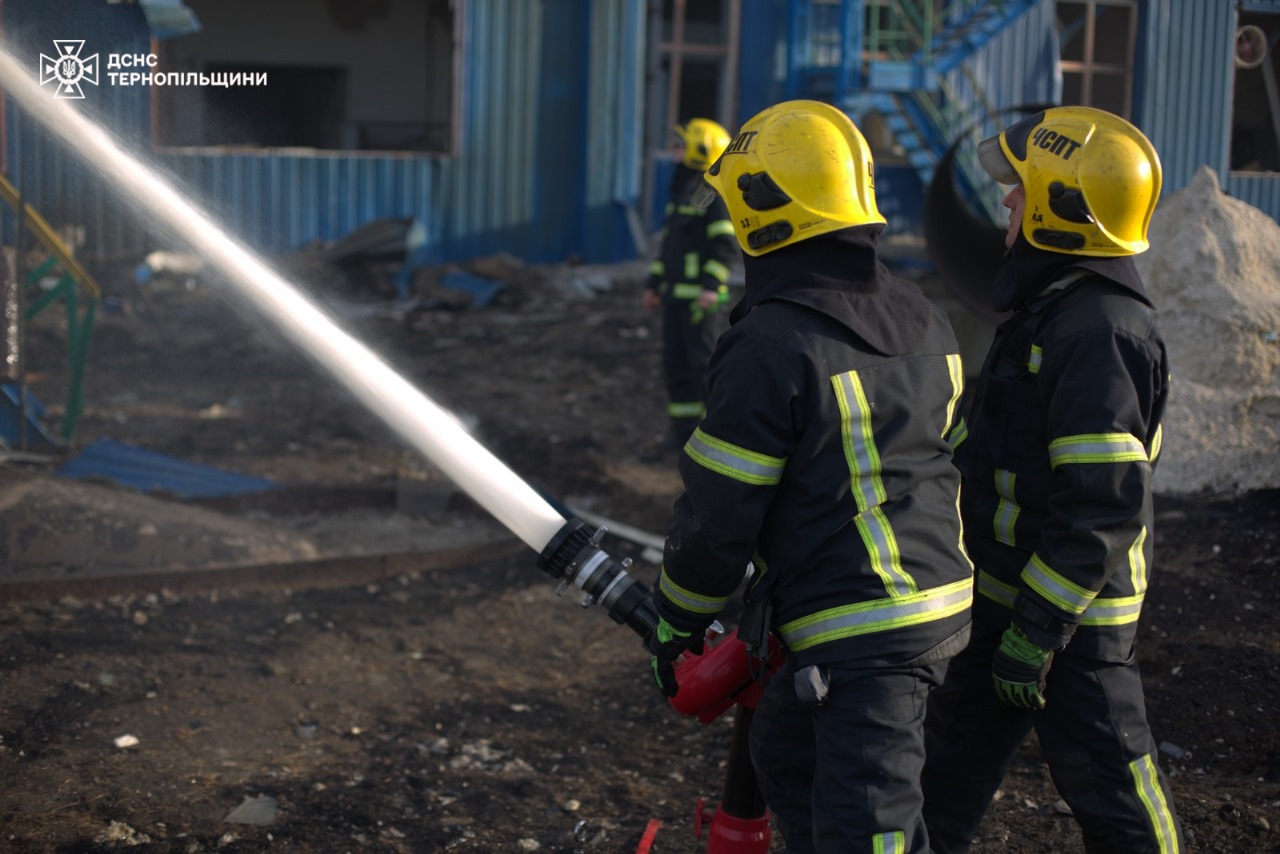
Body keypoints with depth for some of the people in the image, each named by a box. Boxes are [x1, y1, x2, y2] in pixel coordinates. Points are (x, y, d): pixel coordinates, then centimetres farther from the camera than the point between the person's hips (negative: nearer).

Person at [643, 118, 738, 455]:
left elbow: (727, 244, -20)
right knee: (675, 364, 10)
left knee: (705, 363, -7)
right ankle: (682, 431, 17)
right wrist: (654, 284, 20)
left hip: (700, 297, -9)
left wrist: (711, 286, -26)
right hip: (675, 294, 9)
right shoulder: (680, 191, 17)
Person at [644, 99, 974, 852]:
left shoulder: (771, 346, -17)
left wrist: (676, 628, 4)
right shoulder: (921, 321, 8)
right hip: (941, 599, 9)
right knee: (787, 750, 27)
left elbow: (720, 515, -12)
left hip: (858, 631, -9)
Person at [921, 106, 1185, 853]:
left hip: (1072, 612, -10)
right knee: (952, 768, 18)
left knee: (1109, 784, 3)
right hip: (1003, 595, 10)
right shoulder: (1050, 307, 10)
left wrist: (1035, 632, -24)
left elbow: (1101, 507, -27)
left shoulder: (1099, 331, -23)